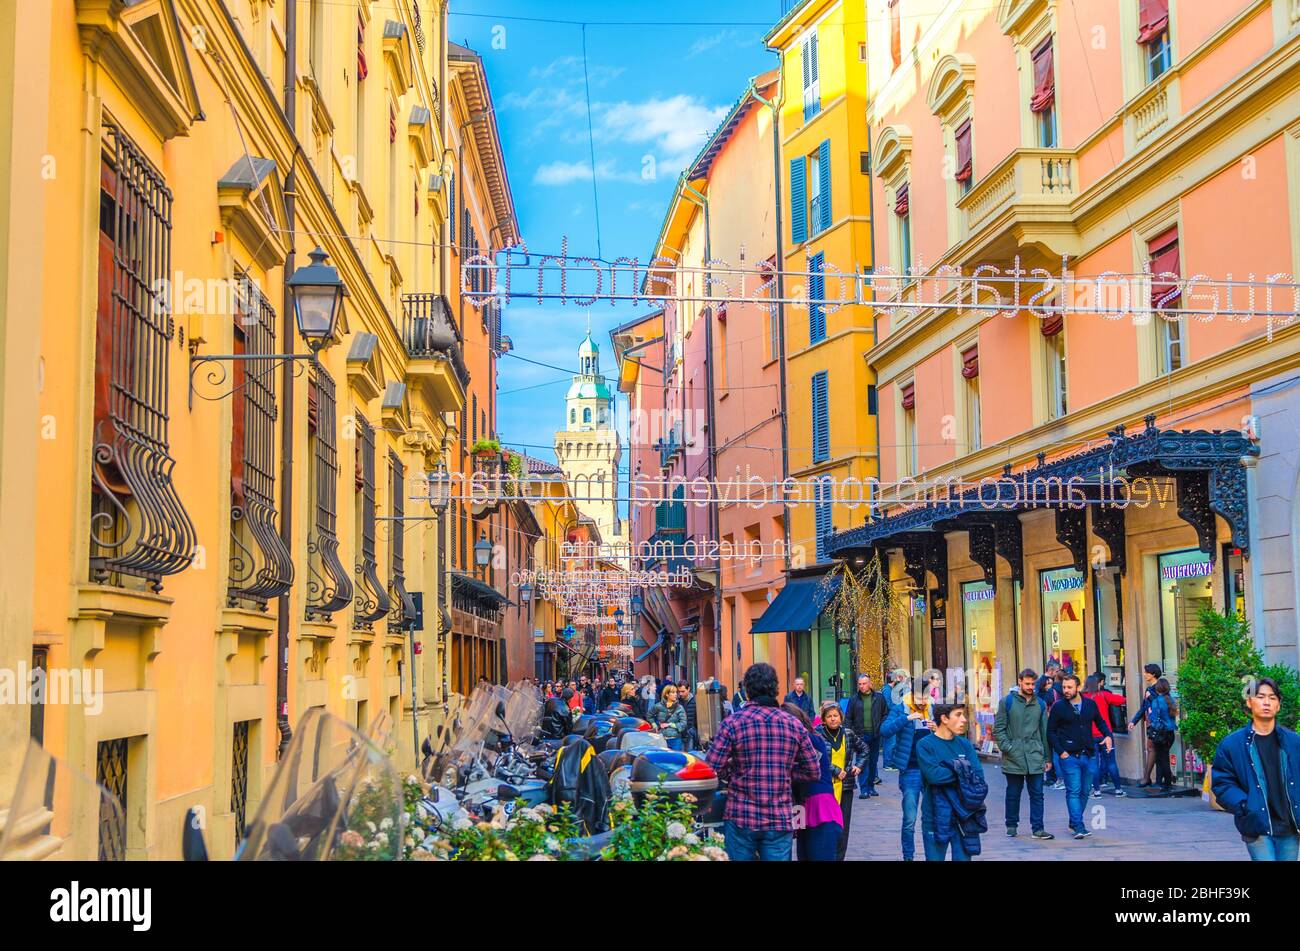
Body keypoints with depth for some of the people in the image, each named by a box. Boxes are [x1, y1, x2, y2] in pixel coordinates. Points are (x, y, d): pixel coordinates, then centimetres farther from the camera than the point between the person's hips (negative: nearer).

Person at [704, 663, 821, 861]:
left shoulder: (733, 722, -8)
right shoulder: (794, 724, 2)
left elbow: (711, 768, -11)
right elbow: (814, 771, 7)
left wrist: (735, 769, 8)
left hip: (741, 818, -2)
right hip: (780, 820, 2)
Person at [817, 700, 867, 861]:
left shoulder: (848, 733, 7)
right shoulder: (818, 734, -7)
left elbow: (863, 748, 25)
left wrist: (859, 765, 14)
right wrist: (836, 771, -15)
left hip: (845, 785, 4)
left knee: (843, 826, 6)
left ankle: (839, 857, 14)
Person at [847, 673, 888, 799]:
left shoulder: (879, 698, 3)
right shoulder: (854, 699, 3)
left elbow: (886, 713, 9)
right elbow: (848, 718, 5)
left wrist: (881, 727, -3)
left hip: (875, 734, 2)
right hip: (860, 735, -1)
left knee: (873, 761, 10)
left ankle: (871, 787, 22)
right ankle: (864, 789, -9)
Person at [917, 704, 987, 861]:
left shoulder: (965, 744, 8)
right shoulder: (925, 745, -6)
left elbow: (978, 776, -3)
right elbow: (934, 775, -20)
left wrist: (953, 767, -16)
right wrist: (963, 770, -9)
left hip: (963, 817, 4)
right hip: (936, 817, -4)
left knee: (963, 857, 7)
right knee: (935, 857, 4)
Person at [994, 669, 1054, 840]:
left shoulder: (1041, 704, 10)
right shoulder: (1007, 702, 1)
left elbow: (1044, 731, 14)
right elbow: (998, 729, 1)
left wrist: (1048, 757, 12)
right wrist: (1007, 747, -12)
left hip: (1035, 756, 2)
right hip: (1013, 756, -2)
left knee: (1037, 793, -1)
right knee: (1013, 793, 7)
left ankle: (1038, 828, 2)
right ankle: (1011, 825, 19)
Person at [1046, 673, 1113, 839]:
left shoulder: (1090, 704, 6)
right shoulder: (1058, 707, -3)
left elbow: (1100, 722, 20)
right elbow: (1051, 732, 0)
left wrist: (1107, 735, 1)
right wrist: (1060, 751, -10)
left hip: (1088, 755, 4)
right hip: (1069, 756, -4)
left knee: (1085, 791, 10)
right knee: (1073, 791, -8)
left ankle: (1074, 822, 25)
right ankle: (1078, 826, -9)